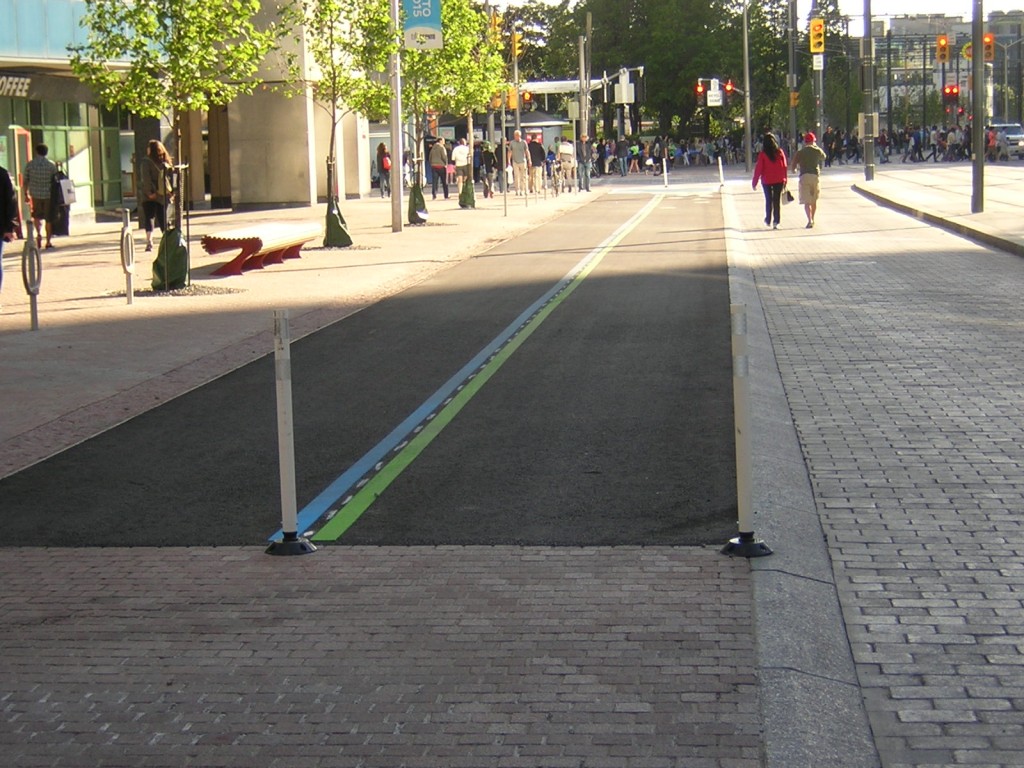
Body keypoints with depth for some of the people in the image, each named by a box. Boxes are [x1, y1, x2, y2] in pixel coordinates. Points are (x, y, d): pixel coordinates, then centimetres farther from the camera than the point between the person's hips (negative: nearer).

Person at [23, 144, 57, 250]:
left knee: (37, 216, 20)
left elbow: (26, 181, 3)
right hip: (49, 195, -1)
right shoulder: (51, 165, -5)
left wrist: (26, 194, 13)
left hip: (35, 194, 1)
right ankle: (48, 241, 6)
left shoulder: (29, 164, -1)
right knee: (49, 218, 6)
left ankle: (39, 234, -2)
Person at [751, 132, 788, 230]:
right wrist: (785, 180, 9)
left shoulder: (762, 154, -10)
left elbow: (758, 168, -9)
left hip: (767, 181, -1)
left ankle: (768, 220, 18)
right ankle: (776, 222, 2)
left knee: (768, 200, 15)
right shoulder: (780, 152, -3)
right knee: (777, 200, 6)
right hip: (779, 180, 1)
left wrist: (754, 182, -2)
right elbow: (785, 166, 0)